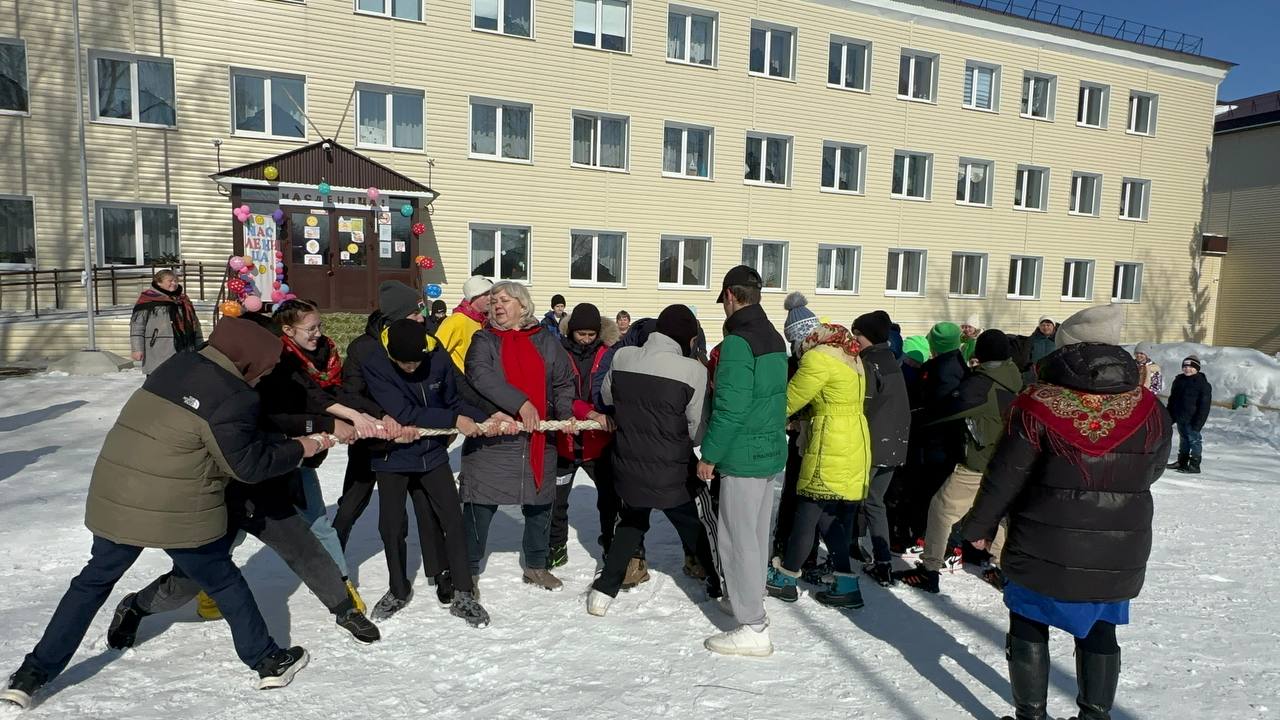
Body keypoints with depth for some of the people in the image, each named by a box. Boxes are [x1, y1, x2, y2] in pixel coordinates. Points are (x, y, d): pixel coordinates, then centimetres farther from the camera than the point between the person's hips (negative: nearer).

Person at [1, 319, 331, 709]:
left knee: (94, 580, 24)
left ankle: (34, 673, 30)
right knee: (224, 580, 11)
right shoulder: (233, 396, -17)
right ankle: (267, 660, 22)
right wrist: (300, 448, -2)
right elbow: (247, 464, -14)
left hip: (114, 500, 6)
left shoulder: (177, 365, 6)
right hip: (177, 512, -6)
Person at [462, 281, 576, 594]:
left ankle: (536, 566, 33)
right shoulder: (484, 340, 1)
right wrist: (520, 403, -28)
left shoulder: (545, 340, 9)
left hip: (538, 439, 3)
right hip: (491, 437, -3)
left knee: (540, 503, 14)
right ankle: (469, 570, 18)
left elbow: (563, 382, 13)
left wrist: (565, 412, -6)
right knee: (481, 505, 0)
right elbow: (480, 375, -17)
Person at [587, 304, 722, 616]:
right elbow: (699, 430, -13)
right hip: (672, 474, -3)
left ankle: (604, 590, 22)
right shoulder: (693, 370, -21)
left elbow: (607, 397, 10)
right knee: (692, 528, 21)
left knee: (631, 524, 27)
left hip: (629, 467, 3)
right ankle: (719, 585, 38)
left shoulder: (622, 357, -9)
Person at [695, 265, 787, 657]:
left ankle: (753, 628, 4)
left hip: (743, 456, -9)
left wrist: (709, 454, -13)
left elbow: (730, 408, -21)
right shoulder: (775, 339, 10)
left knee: (738, 538, -1)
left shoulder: (737, 342, -18)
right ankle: (749, 598, 37)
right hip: (771, 451, 9)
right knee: (756, 534, 21)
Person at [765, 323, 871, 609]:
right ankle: (845, 585, 13)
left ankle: (785, 578, 15)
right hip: (856, 448, 9)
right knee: (834, 518, 12)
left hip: (830, 451, -9)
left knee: (806, 516, 3)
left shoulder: (818, 359, -13)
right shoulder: (850, 357, 14)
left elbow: (788, 401, -8)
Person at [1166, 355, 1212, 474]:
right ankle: (1182, 462, 24)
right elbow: (1172, 399, 17)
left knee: (1194, 440, -2)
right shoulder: (1179, 380, 10)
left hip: (1192, 420, -7)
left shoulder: (1203, 384, -9)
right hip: (1180, 418, 7)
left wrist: (1198, 422, -17)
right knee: (1183, 440, 16)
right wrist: (1170, 417, 14)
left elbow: (1204, 405, -12)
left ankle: (1194, 465, 3)